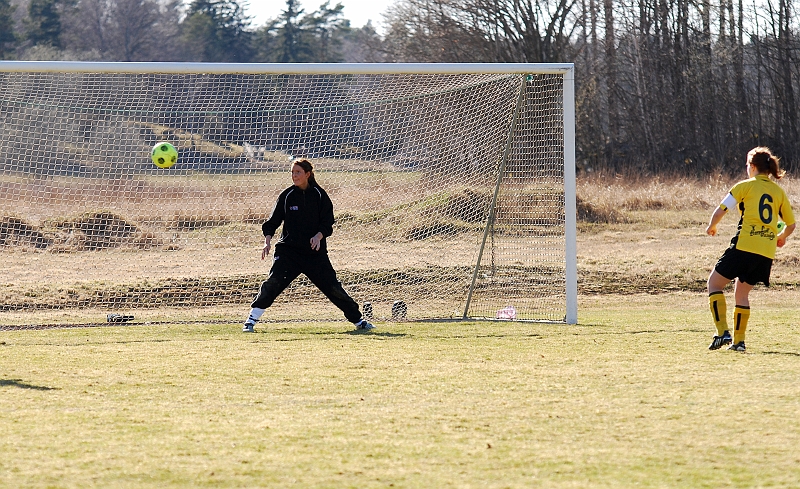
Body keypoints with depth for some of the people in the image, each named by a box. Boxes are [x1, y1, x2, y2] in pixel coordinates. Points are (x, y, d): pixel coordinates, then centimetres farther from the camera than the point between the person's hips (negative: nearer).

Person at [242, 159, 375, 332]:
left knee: (332, 286, 1)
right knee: (274, 281, -18)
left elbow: (327, 223, -1)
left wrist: (319, 236, -21)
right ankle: (251, 320, -11)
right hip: (288, 249, 0)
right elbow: (272, 222, 4)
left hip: (316, 251, 0)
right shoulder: (287, 196, 2)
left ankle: (358, 320, 16)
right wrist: (268, 240, -13)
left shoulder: (319, 195, 1)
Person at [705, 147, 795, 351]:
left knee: (715, 282, 9)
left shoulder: (745, 186, 1)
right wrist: (781, 237, 37)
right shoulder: (778, 191, 13)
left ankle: (723, 332, -5)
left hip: (744, 246, -5)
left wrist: (711, 227, 17)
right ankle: (739, 341, 13)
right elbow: (791, 224, 17)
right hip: (766, 254, 5)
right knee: (742, 292, 19)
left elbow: (720, 211, -2)